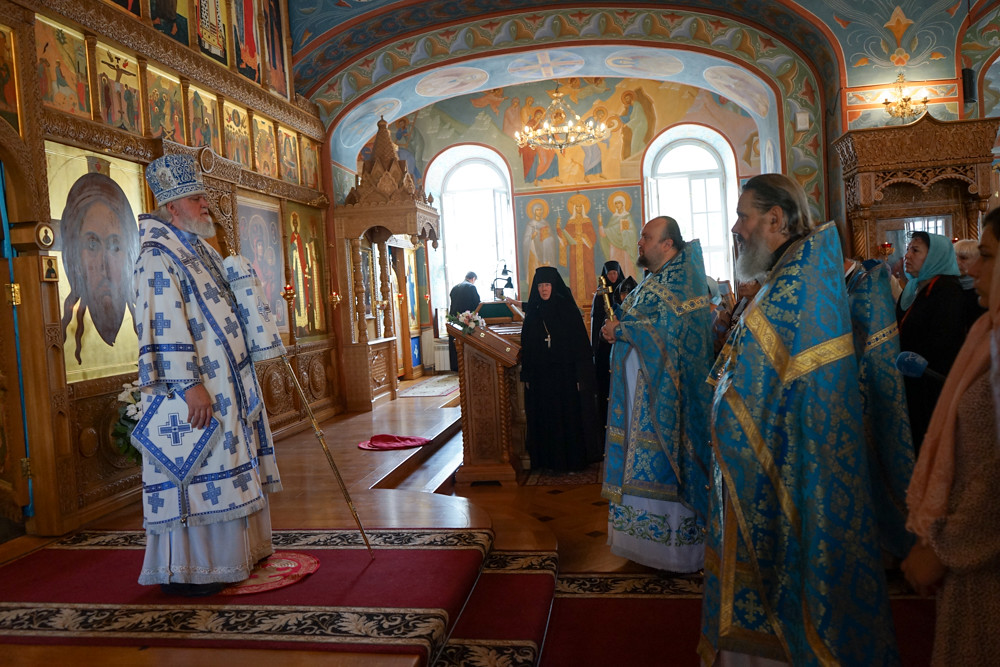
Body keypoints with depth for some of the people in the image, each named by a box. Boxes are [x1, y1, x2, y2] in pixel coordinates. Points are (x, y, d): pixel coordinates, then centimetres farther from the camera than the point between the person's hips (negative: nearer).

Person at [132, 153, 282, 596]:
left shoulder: (200, 250, 17)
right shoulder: (158, 255, -13)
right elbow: (165, 325, -21)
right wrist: (190, 384, -26)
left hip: (225, 384, 10)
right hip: (194, 392, -10)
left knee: (225, 467, 15)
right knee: (192, 472, -4)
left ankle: (228, 555, 27)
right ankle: (183, 572, 7)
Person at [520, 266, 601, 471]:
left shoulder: (568, 309, -3)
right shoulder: (533, 313, 7)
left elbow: (580, 344, -7)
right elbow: (526, 346, 8)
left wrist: (581, 375, -13)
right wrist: (527, 375, 3)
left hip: (566, 373, -3)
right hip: (541, 376, 3)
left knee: (571, 414, 2)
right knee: (545, 416, 6)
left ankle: (574, 458, 15)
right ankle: (548, 459, 17)